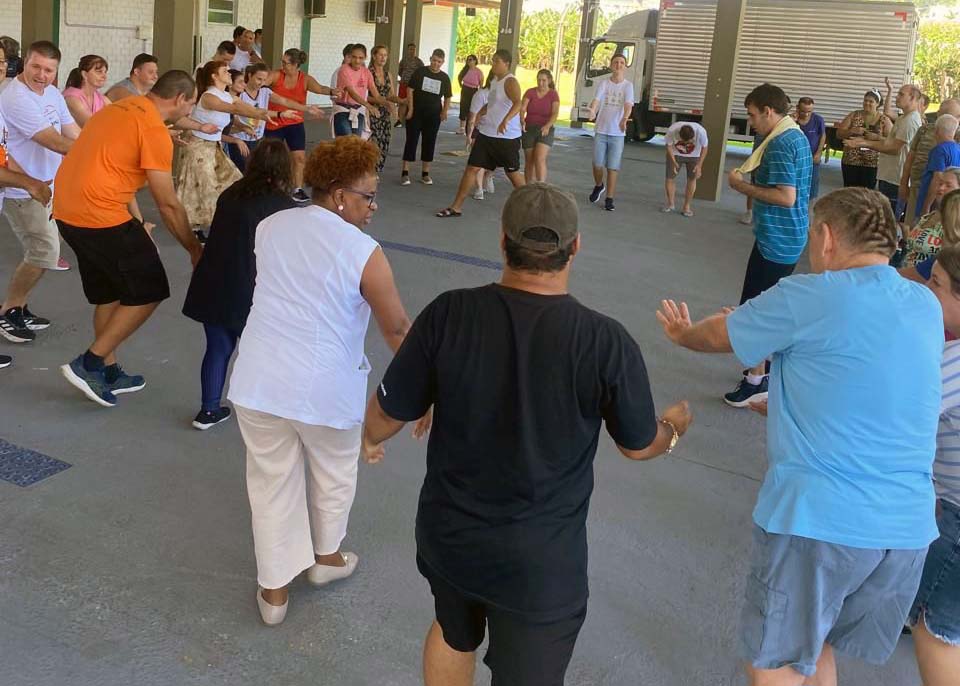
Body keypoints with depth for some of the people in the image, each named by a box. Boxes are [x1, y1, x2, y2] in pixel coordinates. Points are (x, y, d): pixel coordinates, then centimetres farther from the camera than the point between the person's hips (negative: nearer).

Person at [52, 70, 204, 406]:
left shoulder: (123, 108, 16)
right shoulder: (154, 130, -12)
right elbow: (168, 204, -11)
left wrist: (136, 225, 21)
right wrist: (195, 249, 0)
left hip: (68, 211, 10)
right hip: (101, 216, -9)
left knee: (108, 293, 20)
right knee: (149, 292, 2)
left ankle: (110, 373, 27)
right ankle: (89, 363, 2)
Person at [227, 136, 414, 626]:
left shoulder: (270, 227, 3)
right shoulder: (363, 253, -13)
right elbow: (398, 329, -8)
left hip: (257, 381, 4)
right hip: (326, 388, -4)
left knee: (272, 481, 16)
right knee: (334, 473, 23)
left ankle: (273, 590, 26)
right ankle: (326, 556, 44)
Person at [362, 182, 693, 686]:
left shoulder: (448, 314, -19)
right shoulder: (607, 342, -22)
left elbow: (388, 414, -7)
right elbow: (639, 446, -5)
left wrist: (371, 439, 18)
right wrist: (674, 427, 19)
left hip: (447, 533, 3)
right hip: (539, 560, -2)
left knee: (453, 634, 31)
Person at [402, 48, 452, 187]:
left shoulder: (444, 77, 6)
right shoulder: (420, 72, -3)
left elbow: (447, 97, 13)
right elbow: (410, 90, -3)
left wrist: (444, 111, -2)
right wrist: (410, 109, -10)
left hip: (433, 115, 3)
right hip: (416, 113, -3)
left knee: (429, 143, 6)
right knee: (411, 140, -4)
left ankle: (425, 174, 15)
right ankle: (405, 173, -3)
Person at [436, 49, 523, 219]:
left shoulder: (510, 82, -15)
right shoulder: (494, 81, 11)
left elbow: (517, 103, -33)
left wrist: (505, 120, -49)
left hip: (507, 137, -7)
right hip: (486, 134, 8)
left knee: (512, 172, 6)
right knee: (472, 168, 2)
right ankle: (456, 207, 5)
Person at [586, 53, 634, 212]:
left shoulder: (628, 85, -1)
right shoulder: (604, 83, 4)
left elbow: (628, 104, -16)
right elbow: (596, 99, -11)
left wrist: (625, 119, -37)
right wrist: (592, 110, -34)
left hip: (618, 133, -1)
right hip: (601, 130, 1)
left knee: (613, 167, 0)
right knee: (598, 164, 2)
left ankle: (609, 199, 8)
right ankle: (598, 186, 32)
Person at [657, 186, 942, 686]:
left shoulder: (809, 298, -11)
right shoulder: (926, 305, 8)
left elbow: (718, 335, 5)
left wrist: (681, 333, 26)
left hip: (818, 519, -6)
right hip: (909, 527, 6)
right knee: (816, 644, 24)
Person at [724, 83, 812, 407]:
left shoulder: (780, 143, -19)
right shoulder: (797, 135, 13)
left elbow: (786, 196, -26)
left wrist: (742, 186, -17)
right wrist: (750, 178, 10)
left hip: (776, 240, -11)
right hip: (789, 237, 11)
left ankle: (757, 380, 0)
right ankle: (769, 364, 32)